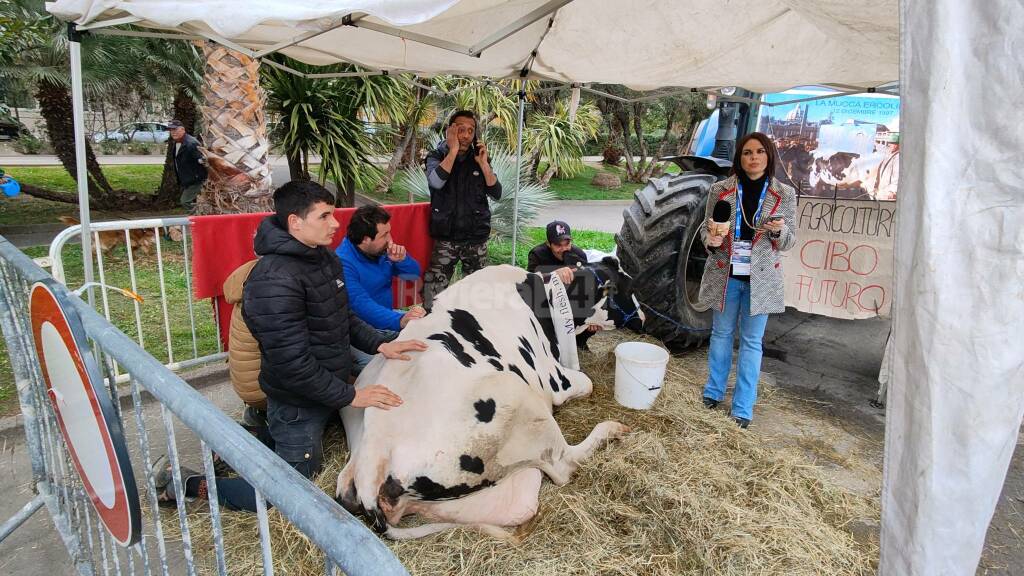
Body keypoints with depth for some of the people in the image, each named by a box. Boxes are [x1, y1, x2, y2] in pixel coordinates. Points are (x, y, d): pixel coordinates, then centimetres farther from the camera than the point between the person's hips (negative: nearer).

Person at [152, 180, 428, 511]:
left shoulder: (326, 259, 2)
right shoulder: (275, 281, -27)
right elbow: (292, 363, -28)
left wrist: (379, 345, 0)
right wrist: (350, 396, -21)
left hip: (328, 389, 9)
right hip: (297, 405, -9)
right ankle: (188, 484, 16)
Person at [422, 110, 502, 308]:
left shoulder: (480, 158, 7)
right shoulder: (437, 156, 1)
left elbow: (496, 193, -2)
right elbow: (436, 182, -21)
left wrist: (483, 163, -11)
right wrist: (453, 150, -16)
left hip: (476, 238, 2)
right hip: (445, 237, -2)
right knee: (432, 294, -7)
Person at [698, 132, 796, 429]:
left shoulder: (785, 195, -2)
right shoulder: (720, 190, -3)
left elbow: (789, 242, 3)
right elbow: (706, 227, 5)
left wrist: (779, 230, -20)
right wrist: (710, 240, -17)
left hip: (761, 278, 0)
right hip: (725, 274, 1)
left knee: (751, 341, 6)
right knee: (721, 334, 13)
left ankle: (743, 408, 16)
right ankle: (714, 391, 32)